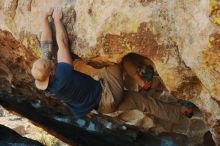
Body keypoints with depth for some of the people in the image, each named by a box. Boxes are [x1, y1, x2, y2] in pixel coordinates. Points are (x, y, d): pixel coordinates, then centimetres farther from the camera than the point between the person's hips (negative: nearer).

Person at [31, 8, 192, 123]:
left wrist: (45, 18, 1)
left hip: (103, 105, 9)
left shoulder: (46, 85, -9)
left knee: (142, 100, 17)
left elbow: (46, 45, -4)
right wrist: (57, 19, -9)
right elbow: (62, 42, -24)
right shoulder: (62, 75, -35)